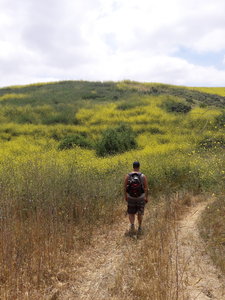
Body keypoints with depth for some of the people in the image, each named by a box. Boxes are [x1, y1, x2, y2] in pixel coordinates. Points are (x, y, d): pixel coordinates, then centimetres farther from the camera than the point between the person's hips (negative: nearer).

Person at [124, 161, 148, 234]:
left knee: (131, 213, 15)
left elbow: (125, 187, -6)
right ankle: (139, 228, 23)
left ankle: (132, 224, -9)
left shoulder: (127, 176, -10)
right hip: (141, 197, 0)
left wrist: (125, 196, 8)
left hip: (131, 197, 0)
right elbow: (146, 188, -10)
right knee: (140, 213, 19)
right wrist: (146, 197, 2)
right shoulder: (143, 176, -12)